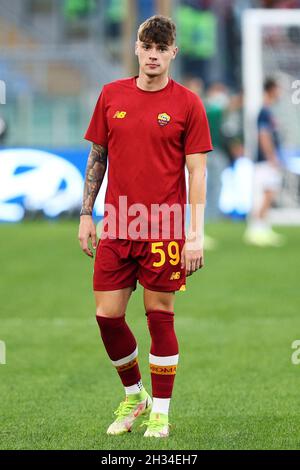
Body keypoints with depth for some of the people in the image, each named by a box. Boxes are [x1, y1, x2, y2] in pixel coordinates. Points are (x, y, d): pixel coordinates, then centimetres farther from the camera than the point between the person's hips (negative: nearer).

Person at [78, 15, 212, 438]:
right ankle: (133, 396, 24)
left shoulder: (187, 103, -2)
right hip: (116, 228, 3)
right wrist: (86, 216, 9)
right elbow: (96, 158, 14)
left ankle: (160, 412, 11)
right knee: (108, 316, 2)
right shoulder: (112, 96, 7)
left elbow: (197, 173, -3)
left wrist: (196, 235, -8)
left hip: (164, 229, -3)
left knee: (160, 318, 0)